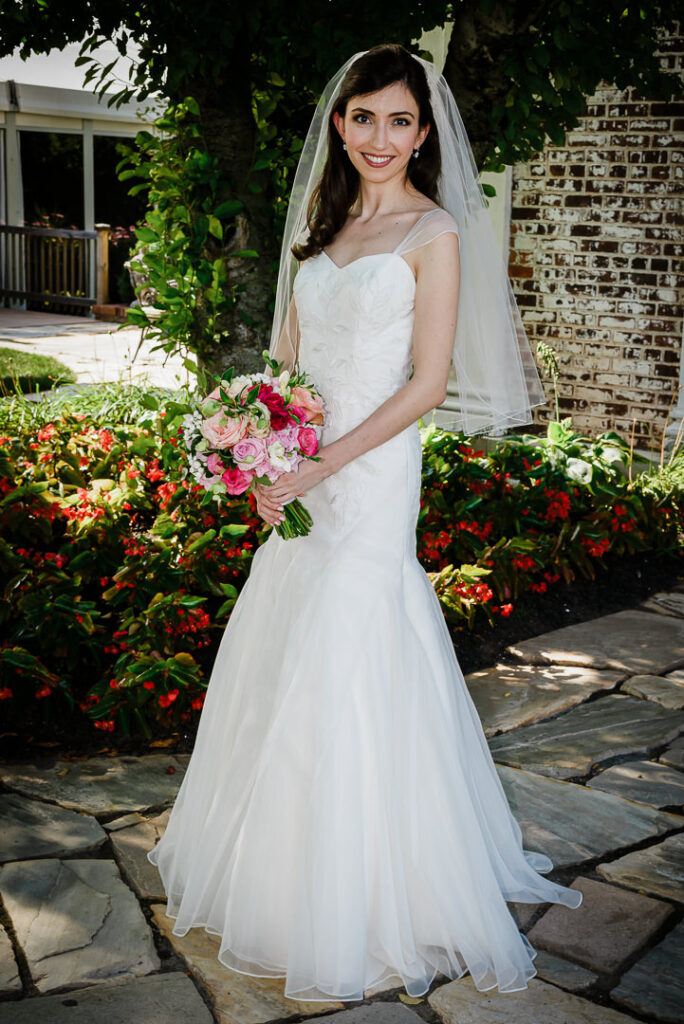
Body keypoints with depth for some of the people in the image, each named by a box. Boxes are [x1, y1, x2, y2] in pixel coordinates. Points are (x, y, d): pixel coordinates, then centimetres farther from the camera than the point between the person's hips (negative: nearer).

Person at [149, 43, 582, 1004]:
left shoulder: (434, 232, -6)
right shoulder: (322, 224, 14)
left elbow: (426, 384, -12)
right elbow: (289, 354, 15)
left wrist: (318, 466, -17)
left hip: (371, 474, -7)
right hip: (300, 475, 7)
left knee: (346, 669, -3)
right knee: (280, 665, 15)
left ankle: (359, 907, 15)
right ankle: (269, 858, 36)